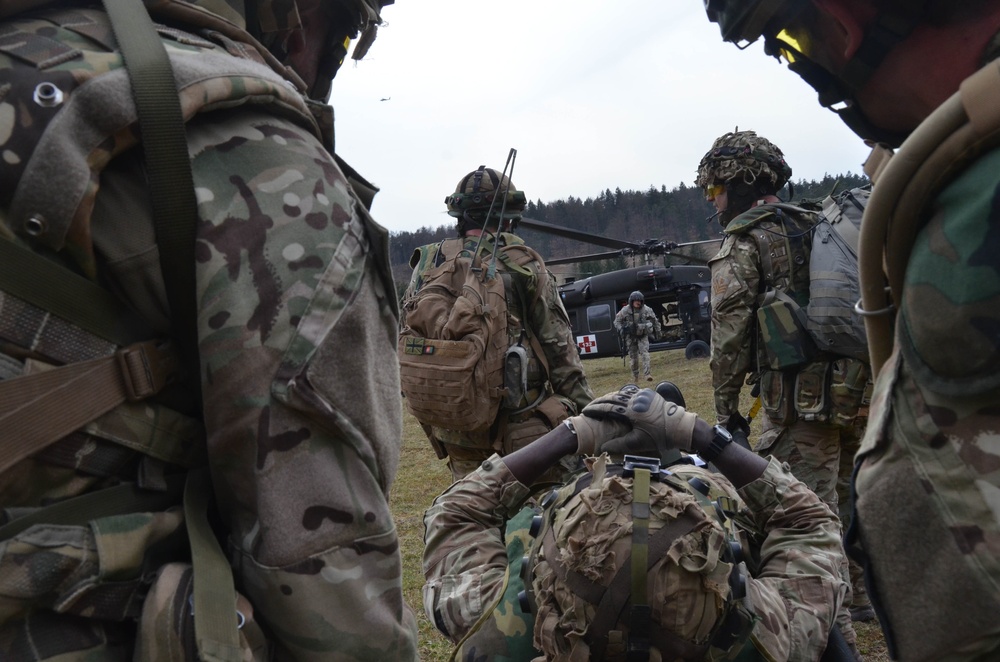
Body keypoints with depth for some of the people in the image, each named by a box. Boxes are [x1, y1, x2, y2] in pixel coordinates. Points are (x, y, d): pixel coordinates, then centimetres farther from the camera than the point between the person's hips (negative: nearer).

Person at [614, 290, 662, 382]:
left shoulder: (647, 310, -5)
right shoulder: (625, 310, -8)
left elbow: (655, 320, 10)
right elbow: (617, 320, 2)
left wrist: (657, 331, 17)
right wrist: (620, 329, -14)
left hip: (643, 336, 0)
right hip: (631, 336, 1)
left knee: (644, 352, -16)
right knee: (633, 356, 7)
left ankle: (647, 373, -23)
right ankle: (635, 375, 23)